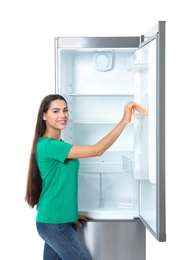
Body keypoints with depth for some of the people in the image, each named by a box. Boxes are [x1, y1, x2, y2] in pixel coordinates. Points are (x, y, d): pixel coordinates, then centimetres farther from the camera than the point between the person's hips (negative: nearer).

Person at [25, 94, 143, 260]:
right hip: (54, 223, -9)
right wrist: (125, 120, -25)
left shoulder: (57, 144, 11)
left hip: (54, 221, 9)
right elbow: (97, 150, -25)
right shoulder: (48, 145, -20)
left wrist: (70, 212, 12)